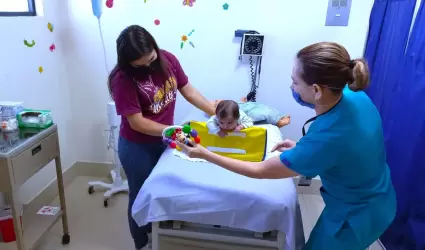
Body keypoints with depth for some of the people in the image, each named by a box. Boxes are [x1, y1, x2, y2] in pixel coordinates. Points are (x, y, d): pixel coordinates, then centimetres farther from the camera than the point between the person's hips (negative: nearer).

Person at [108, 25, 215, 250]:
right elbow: (137, 123, -25)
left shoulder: (167, 59, -10)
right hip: (137, 148, -5)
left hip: (163, 141, 6)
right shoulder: (122, 78, -25)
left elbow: (188, 91, -4)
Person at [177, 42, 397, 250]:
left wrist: (204, 154, -19)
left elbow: (259, 171, -27)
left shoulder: (324, 140, -40)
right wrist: (301, 149, -3)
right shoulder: (353, 94, -18)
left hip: (357, 216, -7)